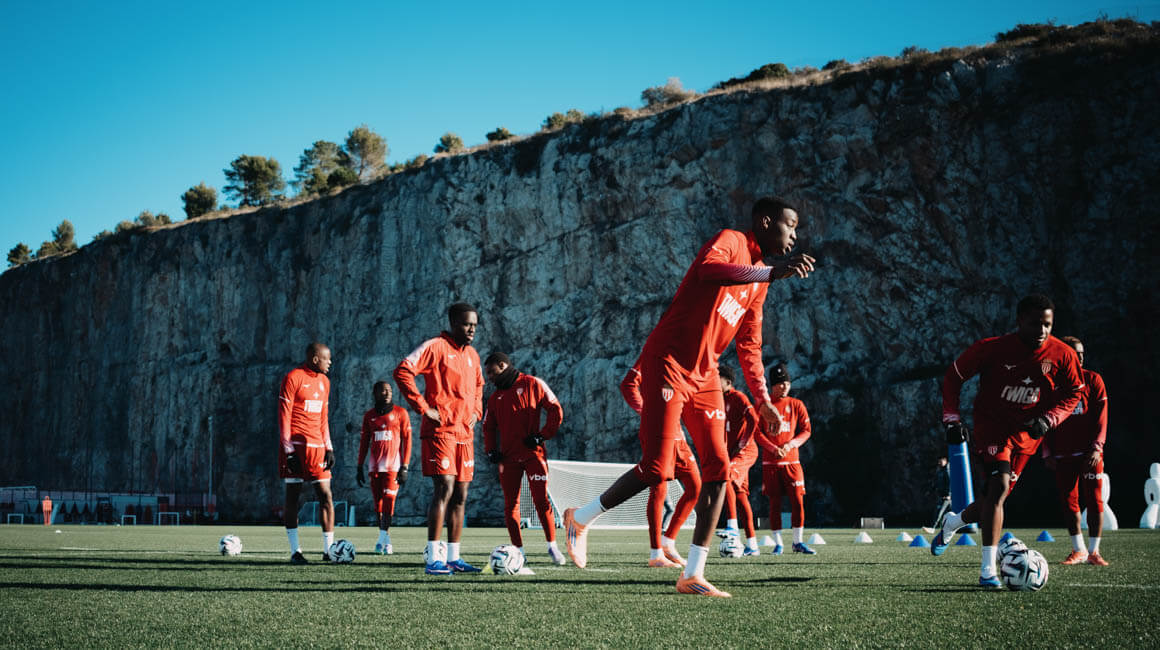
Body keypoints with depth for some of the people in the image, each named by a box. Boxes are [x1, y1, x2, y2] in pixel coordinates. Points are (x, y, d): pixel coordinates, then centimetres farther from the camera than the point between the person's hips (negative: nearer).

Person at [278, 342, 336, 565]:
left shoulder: (324, 382, 16)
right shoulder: (293, 378, -6)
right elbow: (284, 415, -8)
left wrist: (329, 448, 12)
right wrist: (289, 450, -13)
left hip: (316, 446, 6)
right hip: (295, 445, -6)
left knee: (325, 496, 0)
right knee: (292, 497, 0)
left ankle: (329, 549, 3)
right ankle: (295, 551, 3)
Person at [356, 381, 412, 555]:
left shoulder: (400, 413, 2)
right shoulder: (369, 416, 11)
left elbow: (406, 441, -1)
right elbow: (364, 442, 15)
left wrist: (405, 467, -7)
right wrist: (360, 467, 11)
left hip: (393, 465, -3)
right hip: (375, 466, 3)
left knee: (388, 500, -12)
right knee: (378, 502, 3)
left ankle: (382, 540, -10)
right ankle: (386, 540, 11)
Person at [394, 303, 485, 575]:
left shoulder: (472, 355, 17)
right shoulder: (435, 347, -7)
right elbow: (403, 371, -17)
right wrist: (423, 408, -18)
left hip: (464, 434, 8)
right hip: (440, 431, -8)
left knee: (460, 496, 8)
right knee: (444, 490, -14)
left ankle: (454, 558, 14)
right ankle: (433, 560, -12)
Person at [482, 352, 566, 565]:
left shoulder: (533, 384, 1)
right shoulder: (495, 397, 16)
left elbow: (556, 411, 0)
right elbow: (489, 427, 23)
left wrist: (541, 436, -8)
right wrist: (491, 451, 7)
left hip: (533, 453, -5)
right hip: (507, 457, 5)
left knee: (541, 500, -9)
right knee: (511, 505, 2)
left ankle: (552, 546, 5)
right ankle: (519, 550, 8)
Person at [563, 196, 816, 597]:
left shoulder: (759, 283, 18)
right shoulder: (730, 241, -7)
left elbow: (749, 345, 24)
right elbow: (707, 269, -31)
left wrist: (761, 397, 17)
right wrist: (770, 273, -37)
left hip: (705, 375, 8)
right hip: (668, 364, -8)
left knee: (718, 468, -2)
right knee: (657, 468, -12)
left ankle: (692, 575, 2)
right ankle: (580, 520, 11)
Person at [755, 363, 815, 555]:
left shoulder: (796, 405, 7)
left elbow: (806, 430, 5)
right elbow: (757, 432, -1)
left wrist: (791, 444, -12)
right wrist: (774, 449, -14)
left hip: (792, 461, 1)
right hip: (770, 462, -1)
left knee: (798, 500, -4)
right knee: (774, 502, 1)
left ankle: (798, 542, 5)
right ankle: (778, 543, 8)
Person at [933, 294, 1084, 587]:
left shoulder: (1062, 356, -9)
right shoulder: (993, 348, -18)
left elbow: (1072, 394, 6)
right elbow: (953, 376, -5)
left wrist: (1048, 420, -12)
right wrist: (952, 419, -12)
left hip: (1027, 433, 4)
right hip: (992, 426, -4)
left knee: (996, 495, 7)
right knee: (998, 486, -22)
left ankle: (952, 523, 39)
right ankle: (988, 570, -18)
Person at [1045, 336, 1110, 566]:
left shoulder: (1092, 380, 4)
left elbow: (1101, 416, 0)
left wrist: (1096, 447, -11)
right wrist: (1048, 453, 5)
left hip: (1089, 452, -2)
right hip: (1062, 454, 2)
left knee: (1094, 501, -5)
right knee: (1069, 502, 4)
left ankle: (1093, 551, 3)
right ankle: (1078, 550, 15)